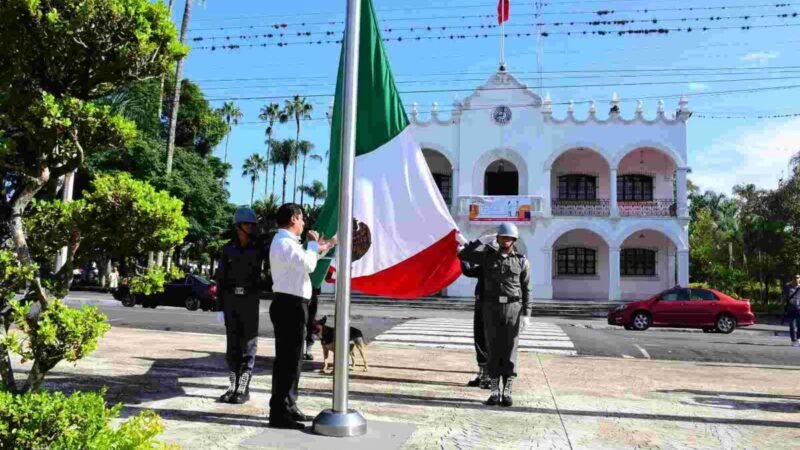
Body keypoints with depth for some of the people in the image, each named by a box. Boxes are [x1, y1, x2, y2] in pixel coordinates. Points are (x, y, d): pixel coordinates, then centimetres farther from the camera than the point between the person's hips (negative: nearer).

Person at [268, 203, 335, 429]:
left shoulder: (287, 241, 18)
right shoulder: (284, 242, -15)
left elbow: (304, 262, 26)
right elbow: (307, 265, -23)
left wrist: (321, 248, 21)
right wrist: (313, 243, -8)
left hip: (292, 305, 11)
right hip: (290, 305, -11)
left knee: (291, 358, 17)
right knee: (287, 359, -7)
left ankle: (288, 407, 28)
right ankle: (279, 413, -2)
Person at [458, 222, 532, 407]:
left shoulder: (522, 261, 2)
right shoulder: (488, 255, 5)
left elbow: (526, 290, 3)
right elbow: (462, 255, 2)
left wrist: (526, 314, -5)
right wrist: (483, 240, -2)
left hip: (512, 309, -1)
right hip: (491, 308, 1)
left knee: (509, 351, 1)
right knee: (493, 350, 2)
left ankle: (507, 393, 9)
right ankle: (494, 392, 10)